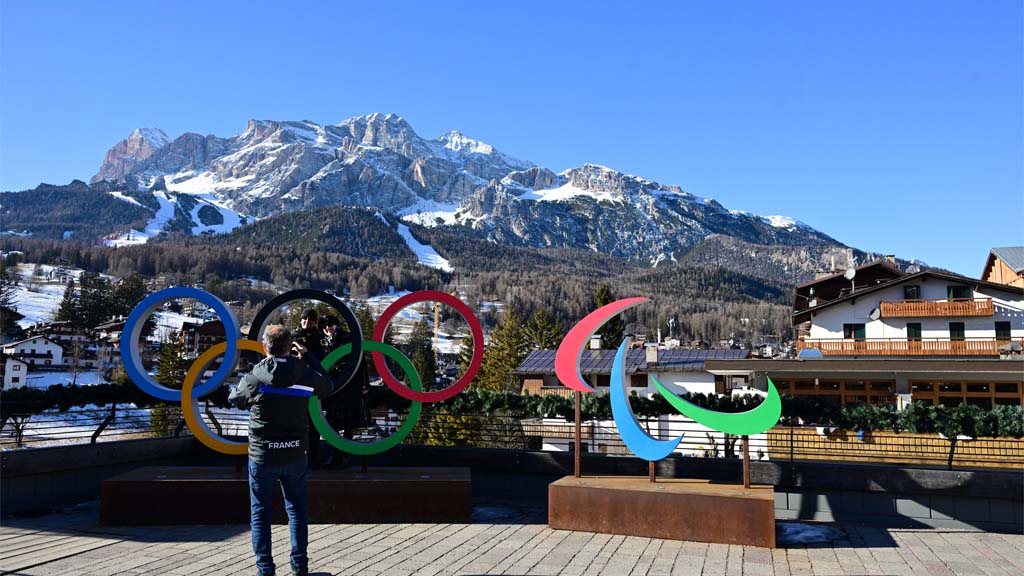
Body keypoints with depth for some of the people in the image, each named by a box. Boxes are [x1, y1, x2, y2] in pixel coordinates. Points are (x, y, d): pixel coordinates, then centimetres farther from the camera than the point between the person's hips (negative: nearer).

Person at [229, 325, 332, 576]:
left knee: (260, 513, 10)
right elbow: (327, 387, 14)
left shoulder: (253, 378, -13)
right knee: (297, 509, 15)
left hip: (262, 455, -2)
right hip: (295, 454, 2)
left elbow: (234, 398, 7)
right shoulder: (305, 374, -8)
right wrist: (308, 357, 18)